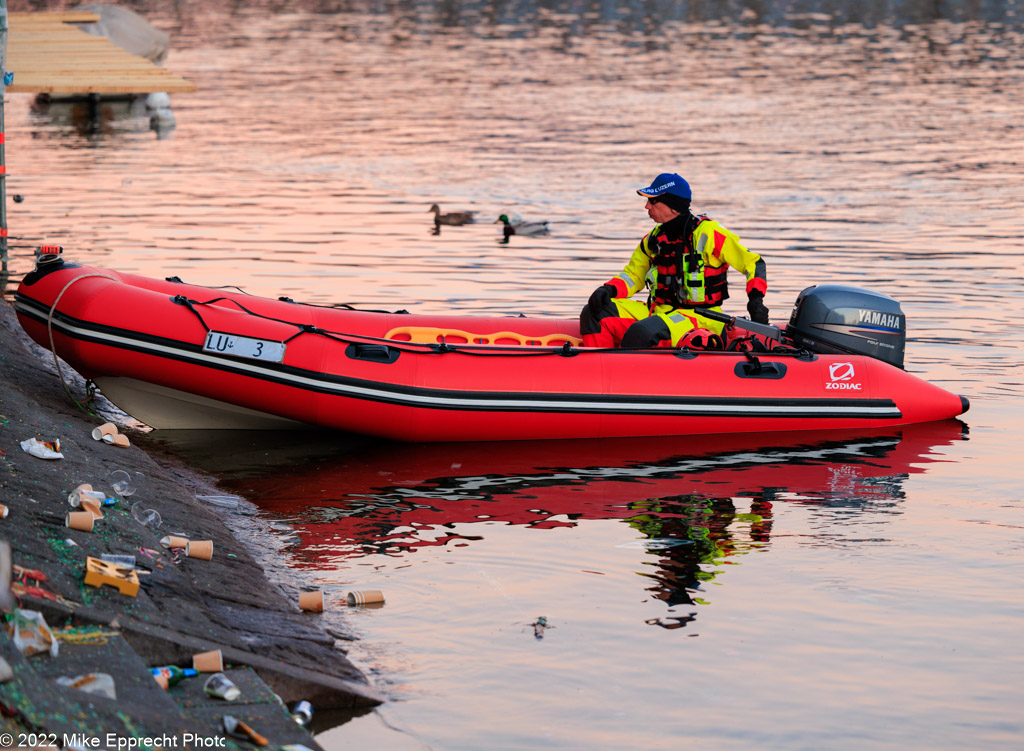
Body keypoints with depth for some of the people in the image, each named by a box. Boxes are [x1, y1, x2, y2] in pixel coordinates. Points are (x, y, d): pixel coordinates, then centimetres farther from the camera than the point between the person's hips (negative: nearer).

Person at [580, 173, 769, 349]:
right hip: (660, 311, 7)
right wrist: (608, 290, -2)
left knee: (640, 333, -35)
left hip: (700, 319, -7)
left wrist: (756, 300, -18)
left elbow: (754, 263, -5)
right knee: (595, 314, -10)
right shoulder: (653, 239, 10)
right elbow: (633, 275, 18)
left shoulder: (707, 233, -10)